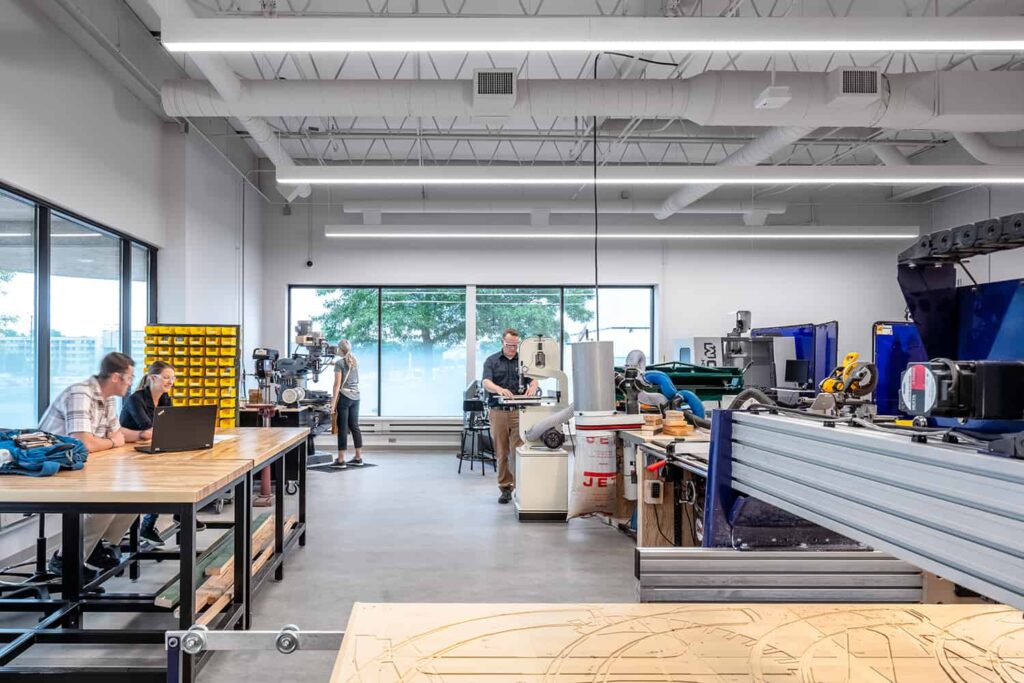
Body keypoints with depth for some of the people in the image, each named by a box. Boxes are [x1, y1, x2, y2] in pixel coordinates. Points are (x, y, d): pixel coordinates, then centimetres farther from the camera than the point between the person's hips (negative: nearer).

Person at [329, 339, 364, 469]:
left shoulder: (339, 363, -8)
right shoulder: (355, 361, 11)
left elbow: (337, 384, -13)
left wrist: (333, 402, -12)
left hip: (344, 397, -6)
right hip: (356, 397, 6)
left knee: (343, 428, -3)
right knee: (354, 426, 11)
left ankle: (341, 460, -1)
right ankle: (358, 458, 14)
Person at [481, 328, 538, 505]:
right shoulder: (491, 361, 6)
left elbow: (533, 379, 1)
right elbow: (486, 383, -9)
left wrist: (532, 386, -24)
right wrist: (499, 389, -31)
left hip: (519, 411, 0)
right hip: (498, 411, 0)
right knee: (501, 453, 5)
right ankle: (505, 488, 15)